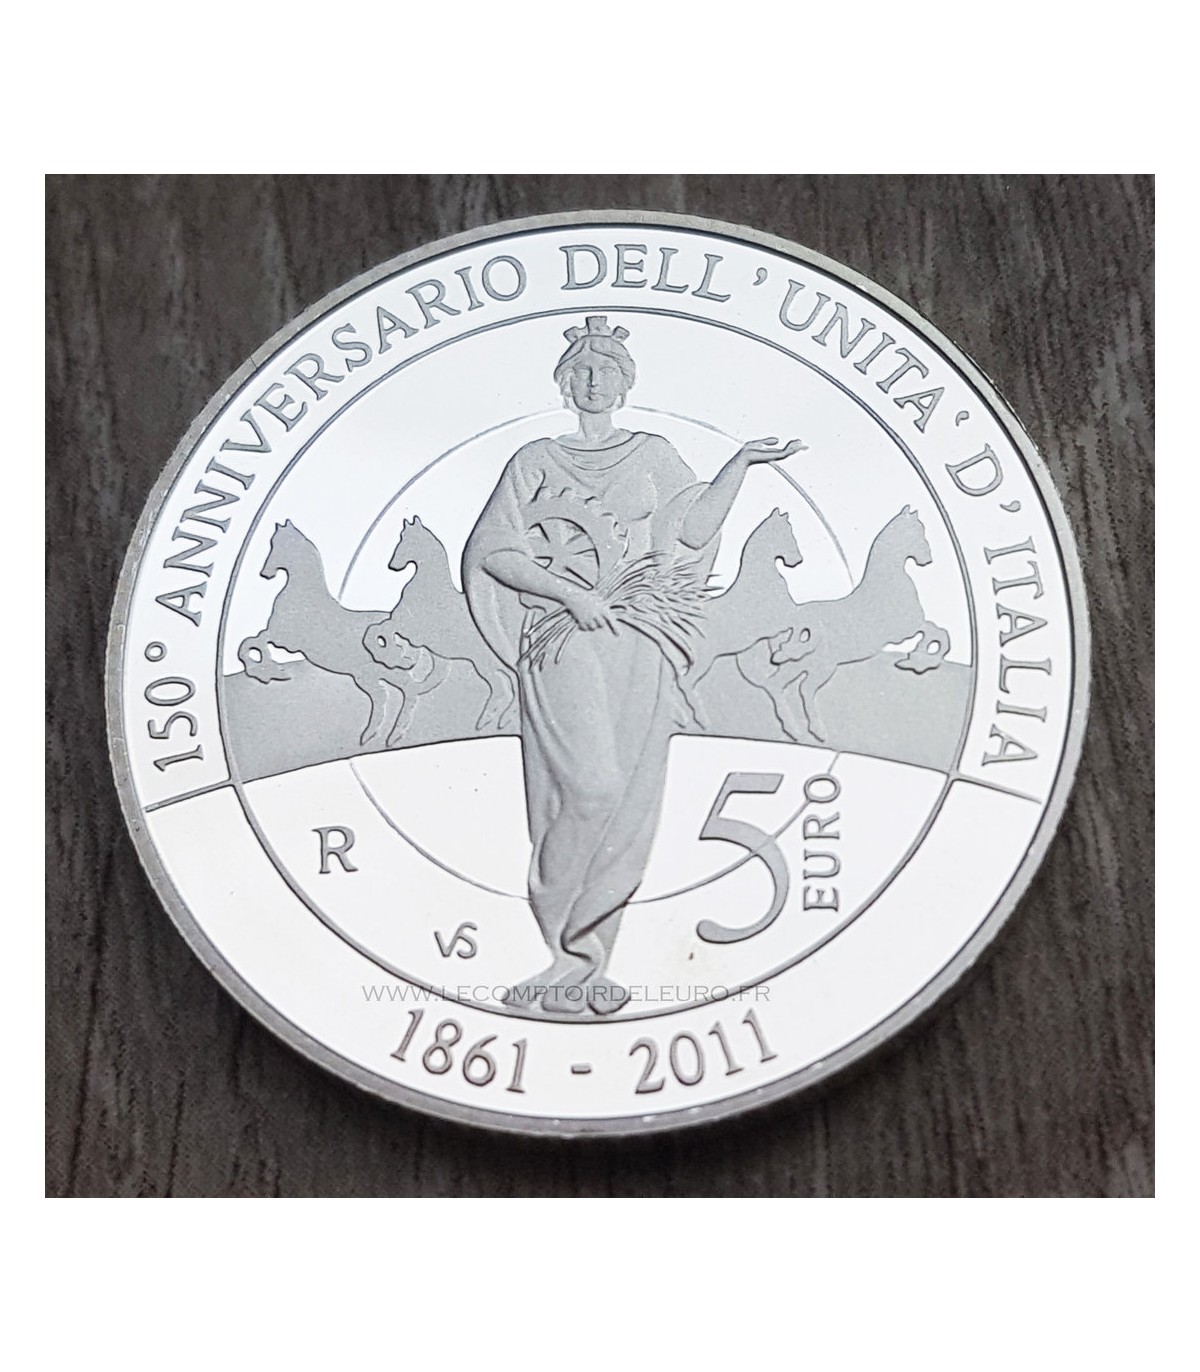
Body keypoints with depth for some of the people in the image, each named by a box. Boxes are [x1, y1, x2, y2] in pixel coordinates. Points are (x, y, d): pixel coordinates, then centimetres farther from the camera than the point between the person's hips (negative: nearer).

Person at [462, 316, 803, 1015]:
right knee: (592, 787, -18)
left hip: (640, 639, 3)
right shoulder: (537, 461, 12)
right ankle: (574, 949, -3)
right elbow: (492, 551, 4)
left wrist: (742, 463, -5)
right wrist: (568, 593, -8)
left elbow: (696, 528, 5)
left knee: (629, 800, -3)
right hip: (564, 638, -2)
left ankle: (581, 956, 4)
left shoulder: (653, 455, 18)